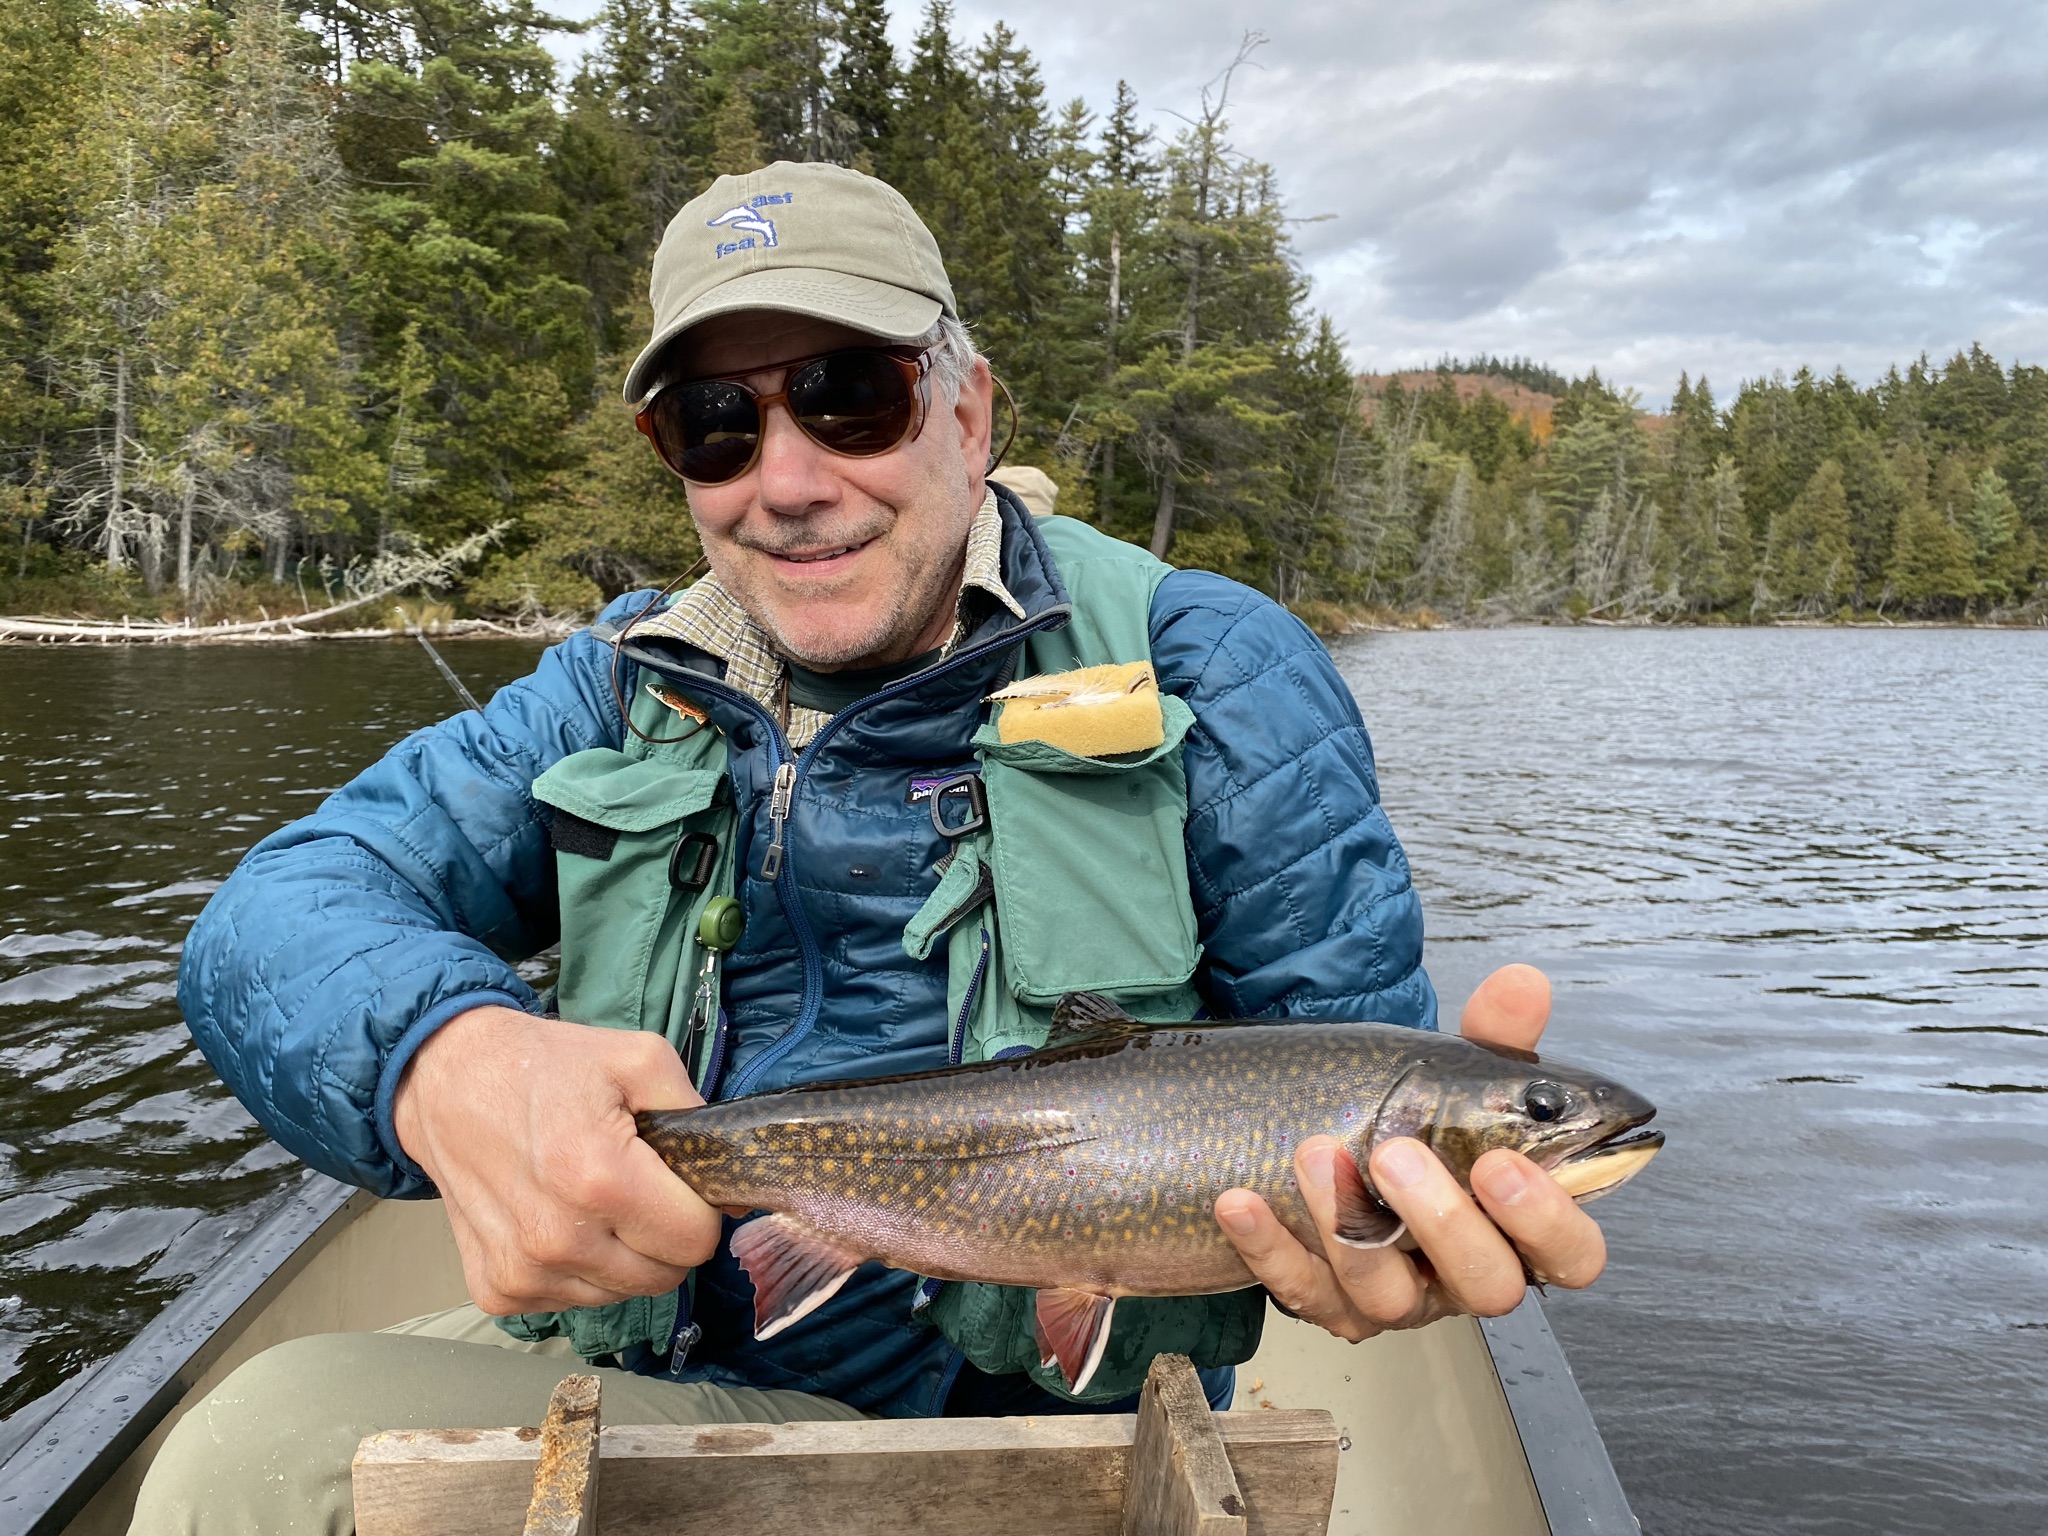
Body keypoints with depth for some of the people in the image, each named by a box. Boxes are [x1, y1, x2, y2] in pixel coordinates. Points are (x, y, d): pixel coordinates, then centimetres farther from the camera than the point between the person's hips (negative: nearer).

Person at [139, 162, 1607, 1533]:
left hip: (994, 1415, -3)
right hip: (613, 1348, 4)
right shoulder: (632, 685, 4)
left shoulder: (1209, 678, -8)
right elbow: (280, 911, -5)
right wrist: (444, 1059, -29)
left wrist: (1409, 1218, -32)